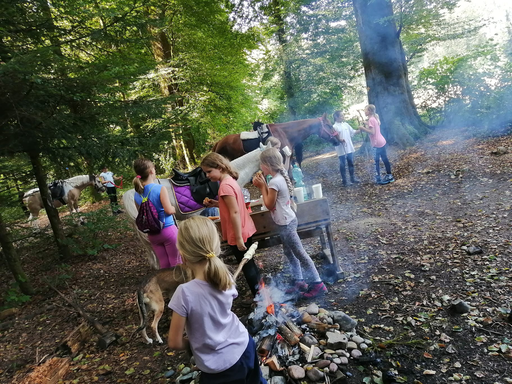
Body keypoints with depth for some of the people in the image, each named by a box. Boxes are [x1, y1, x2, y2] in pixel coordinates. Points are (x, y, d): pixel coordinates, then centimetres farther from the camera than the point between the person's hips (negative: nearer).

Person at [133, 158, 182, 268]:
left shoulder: (137, 194, 1)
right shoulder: (160, 188, -16)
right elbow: (169, 210, -20)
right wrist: (174, 209, 0)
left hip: (152, 234, 5)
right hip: (168, 230, -5)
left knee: (164, 265, 17)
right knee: (176, 262, 8)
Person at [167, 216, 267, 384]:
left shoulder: (185, 293, -29)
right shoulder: (226, 278, -15)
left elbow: (175, 343, -17)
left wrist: (193, 344, 2)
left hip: (219, 368, -4)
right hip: (244, 347, 4)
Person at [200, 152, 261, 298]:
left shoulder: (225, 185, -22)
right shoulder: (230, 180, 8)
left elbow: (235, 212, -24)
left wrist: (238, 238, -22)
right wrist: (216, 204, 7)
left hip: (239, 234, -10)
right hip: (245, 230, 10)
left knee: (247, 267, 4)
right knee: (249, 264, 22)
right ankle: (261, 292, 35)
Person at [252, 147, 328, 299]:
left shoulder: (274, 182, -25)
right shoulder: (281, 177, 5)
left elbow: (269, 205, -16)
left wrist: (262, 186, -11)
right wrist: (263, 184, 4)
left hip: (285, 224, -10)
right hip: (287, 221, 10)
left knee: (299, 253, -1)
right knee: (289, 252, 19)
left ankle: (317, 284, 8)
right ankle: (299, 282, 30)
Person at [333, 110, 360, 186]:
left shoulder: (345, 124, 7)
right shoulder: (334, 127, -12)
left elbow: (352, 132, 15)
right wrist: (339, 139, -33)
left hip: (349, 148, 6)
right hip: (341, 150, -6)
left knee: (351, 163, 15)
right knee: (342, 165, 4)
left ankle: (353, 178, 27)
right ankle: (344, 180, 15)